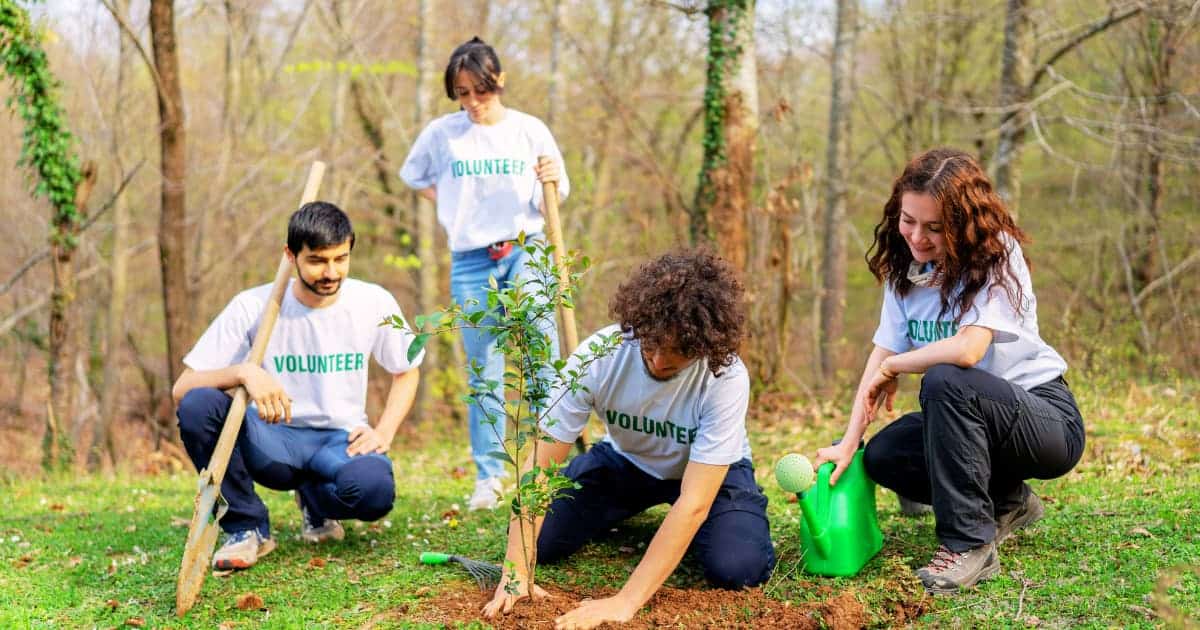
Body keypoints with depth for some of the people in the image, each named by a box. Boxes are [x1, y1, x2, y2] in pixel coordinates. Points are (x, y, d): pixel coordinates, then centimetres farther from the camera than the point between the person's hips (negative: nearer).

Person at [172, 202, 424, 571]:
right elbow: (181, 388, -14)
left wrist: (383, 434, -5)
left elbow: (406, 371, 12)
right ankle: (247, 527, -11)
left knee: (374, 488, -36)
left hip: (341, 440, 1)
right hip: (272, 442, 0)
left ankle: (316, 499, 5)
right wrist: (244, 372, -33)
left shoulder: (374, 303, -5)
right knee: (197, 405, -31)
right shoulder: (254, 306, -11)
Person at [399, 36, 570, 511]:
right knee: (483, 373, 5)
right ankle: (487, 478, 11)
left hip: (526, 251, -1)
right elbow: (414, 176, 20)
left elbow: (555, 200, 7)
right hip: (471, 261, 1)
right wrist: (451, 206, 6)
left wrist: (551, 184, -16)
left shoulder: (529, 130, 1)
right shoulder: (442, 133, 2)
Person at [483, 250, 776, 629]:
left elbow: (693, 503, -38)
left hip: (708, 471, -2)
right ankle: (629, 511, 17)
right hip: (625, 460, 2)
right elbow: (538, 467, -28)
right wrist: (516, 573, -37)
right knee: (539, 540, -14)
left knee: (737, 569, -28)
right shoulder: (599, 355, -31)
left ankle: (679, 535, 8)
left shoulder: (726, 379, -36)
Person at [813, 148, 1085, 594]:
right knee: (882, 457, -14)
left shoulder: (997, 255, -19)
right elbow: (882, 355, -6)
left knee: (945, 381, -33)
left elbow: (968, 348, -34)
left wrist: (892, 368, -18)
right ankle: (1007, 503, 9)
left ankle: (970, 544, -24)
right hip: (974, 421, 7)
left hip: (1049, 420, -7)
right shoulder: (904, 271, 2)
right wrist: (847, 445, -17)